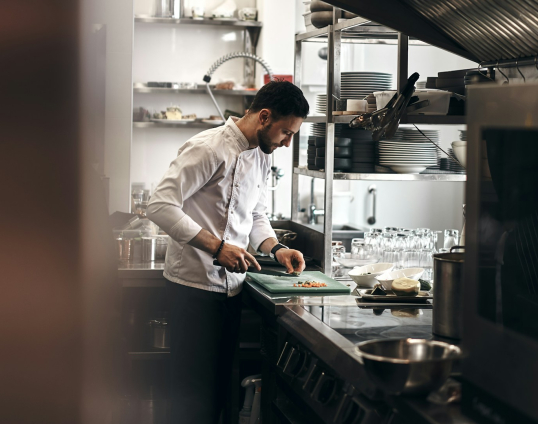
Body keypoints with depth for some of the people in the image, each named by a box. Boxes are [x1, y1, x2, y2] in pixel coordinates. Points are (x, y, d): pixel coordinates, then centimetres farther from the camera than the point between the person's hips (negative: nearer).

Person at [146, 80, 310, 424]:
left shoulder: (262, 157, 12)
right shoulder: (209, 148, -16)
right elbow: (161, 206, -21)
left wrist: (276, 249, 4)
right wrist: (217, 247, -24)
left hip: (230, 286, 9)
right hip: (195, 284, -8)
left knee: (220, 387, 14)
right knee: (194, 391, -3)